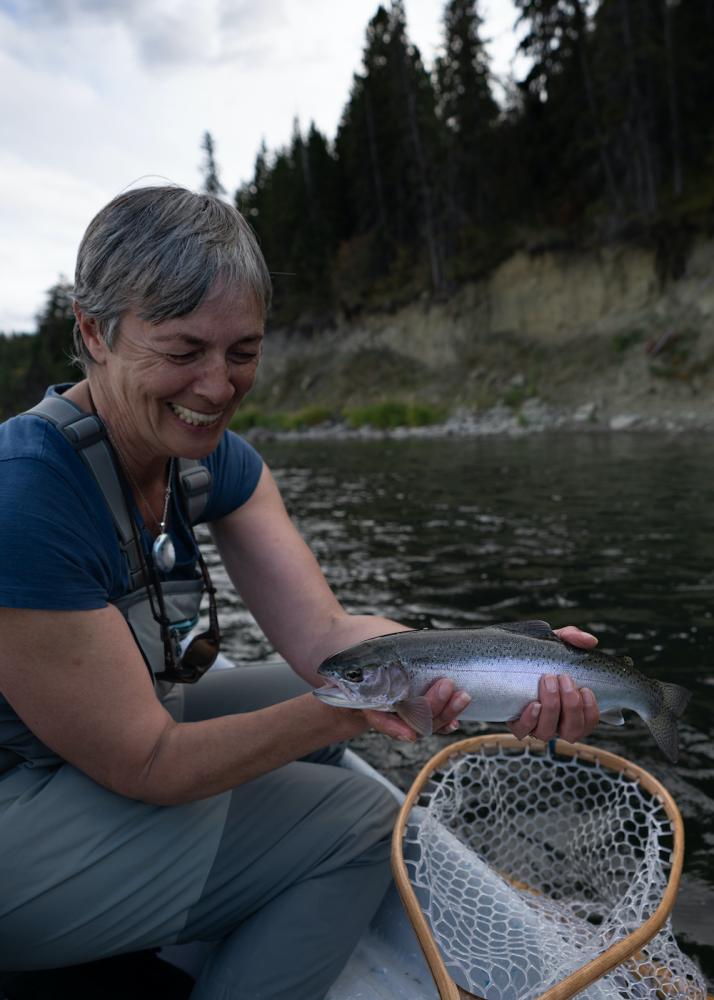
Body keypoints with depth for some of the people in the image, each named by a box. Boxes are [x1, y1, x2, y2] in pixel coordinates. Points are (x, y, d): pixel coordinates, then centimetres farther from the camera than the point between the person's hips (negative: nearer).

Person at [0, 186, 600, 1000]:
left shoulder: (213, 459, -6)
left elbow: (322, 633, -15)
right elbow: (146, 764, -25)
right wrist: (352, 707, -33)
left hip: (98, 733, 8)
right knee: (358, 824, -12)